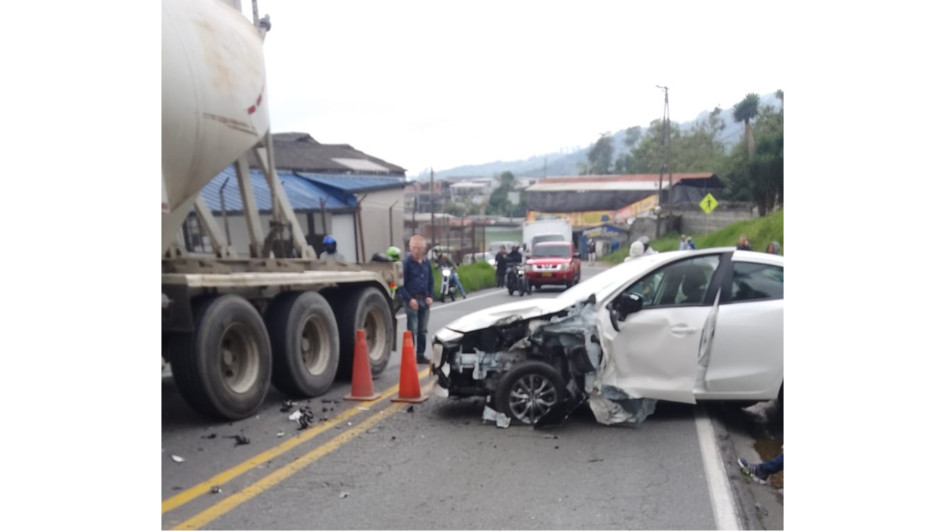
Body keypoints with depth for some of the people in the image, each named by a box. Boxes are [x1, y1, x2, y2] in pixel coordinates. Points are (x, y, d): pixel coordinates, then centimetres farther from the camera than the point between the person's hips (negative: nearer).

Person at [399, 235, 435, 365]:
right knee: (412, 330, -5)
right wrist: (409, 299, -16)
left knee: (422, 330, 11)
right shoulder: (406, 262, -9)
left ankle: (420, 355, 20)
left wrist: (430, 296, 3)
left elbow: (430, 281, 16)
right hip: (412, 300, -5)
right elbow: (401, 283, -10)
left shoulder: (426, 263, 8)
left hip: (424, 300, 5)